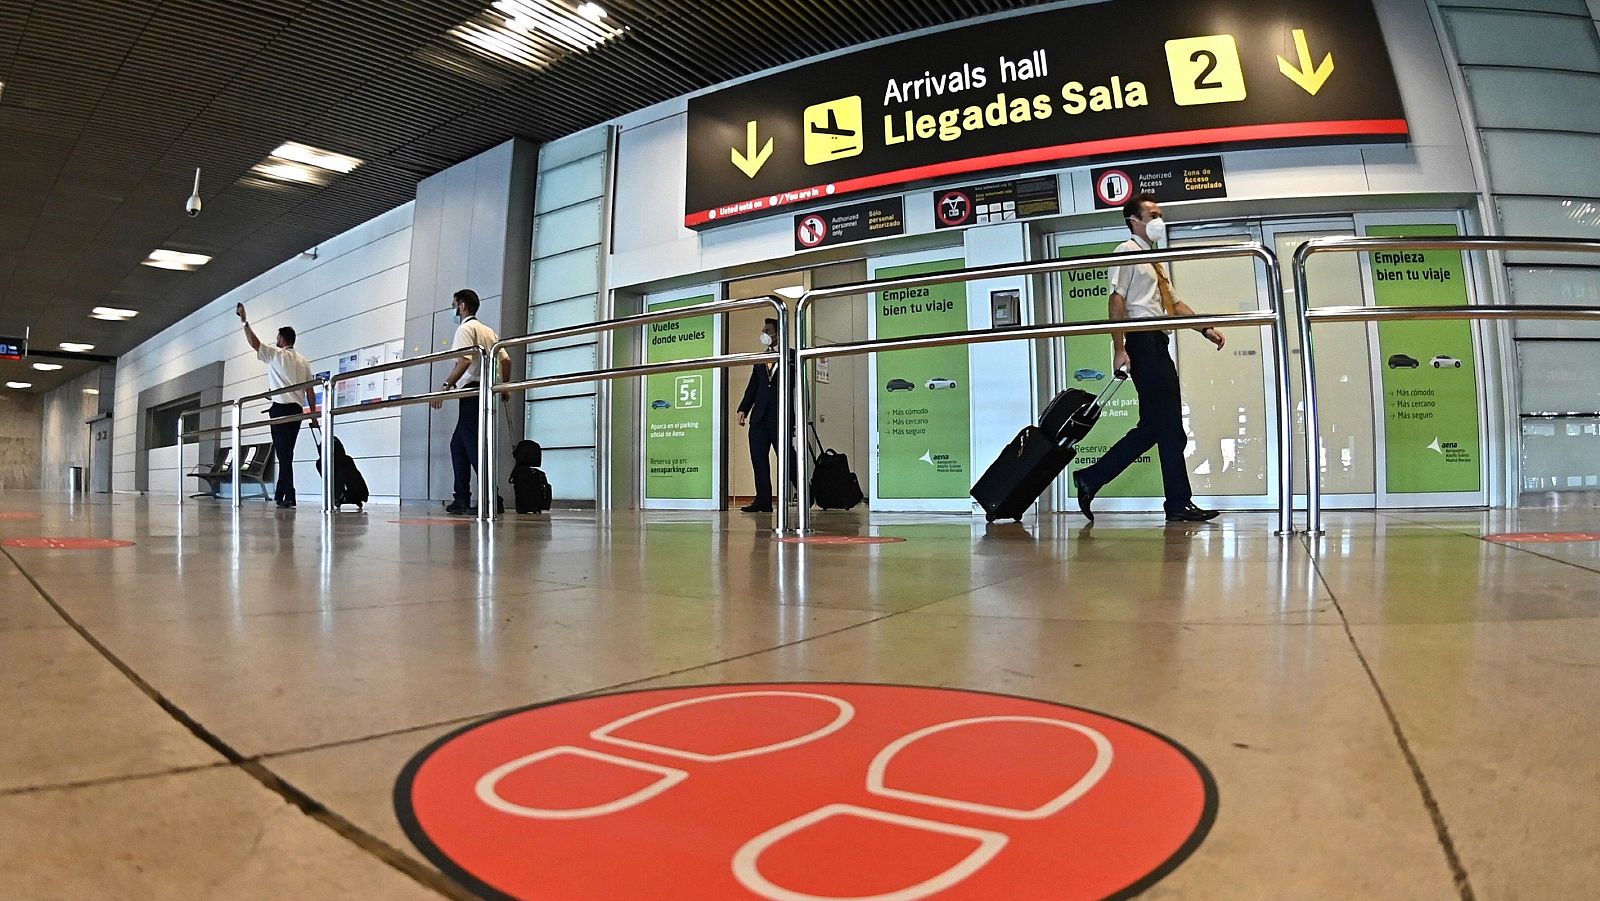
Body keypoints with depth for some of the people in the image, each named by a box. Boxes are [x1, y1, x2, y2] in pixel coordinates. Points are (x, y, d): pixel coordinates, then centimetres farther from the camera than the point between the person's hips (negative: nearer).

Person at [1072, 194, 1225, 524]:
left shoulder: (1154, 259, 24)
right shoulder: (1127, 250, -3)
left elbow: (1174, 303, 23)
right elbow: (1117, 299, -13)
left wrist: (1206, 329, 10)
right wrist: (1119, 349, -22)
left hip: (1159, 345, 9)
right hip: (1143, 343, -9)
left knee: (1151, 428, 8)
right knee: (1169, 428, -6)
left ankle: (1090, 479, 11)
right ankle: (1179, 504, 1)